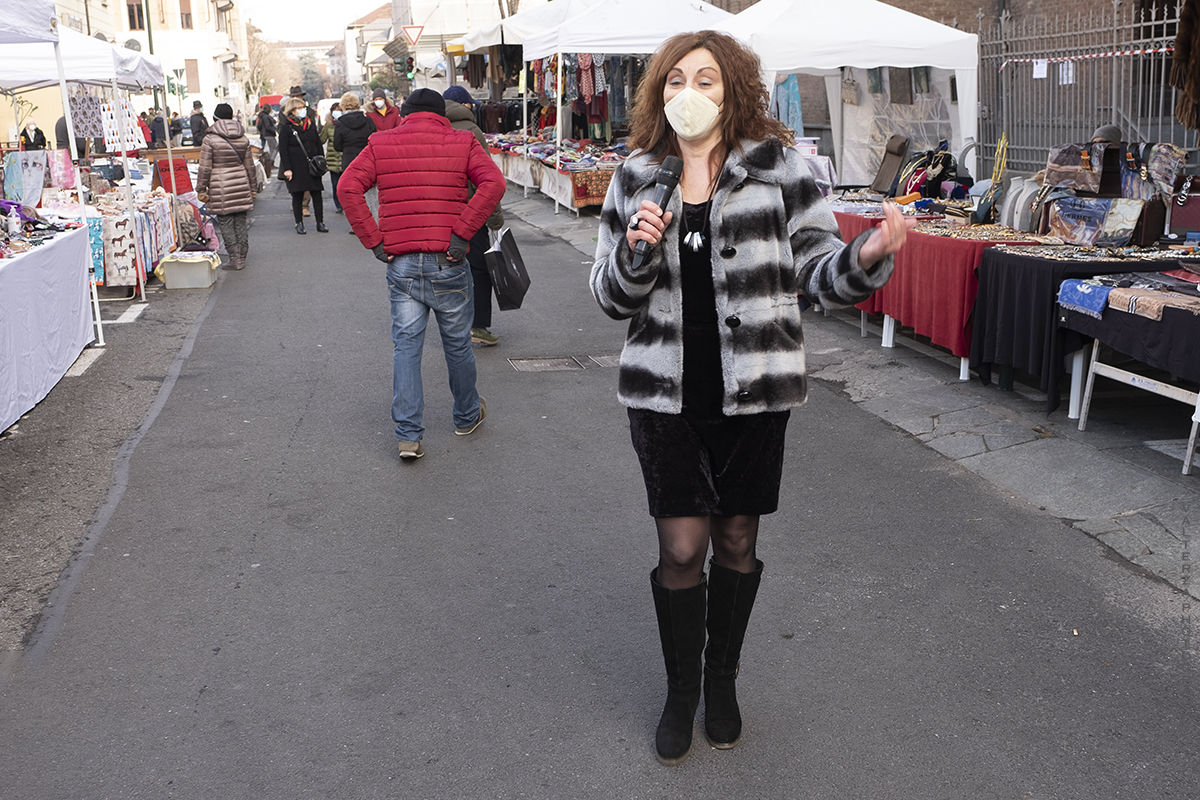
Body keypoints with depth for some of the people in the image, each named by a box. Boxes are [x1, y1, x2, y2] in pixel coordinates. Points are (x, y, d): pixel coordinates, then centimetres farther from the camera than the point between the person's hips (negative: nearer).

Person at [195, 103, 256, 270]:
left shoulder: (210, 139, -8)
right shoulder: (243, 138, 5)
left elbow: (205, 168, -8)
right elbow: (250, 166, 12)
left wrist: (201, 189, 0)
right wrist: (252, 187, 21)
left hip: (220, 188, -4)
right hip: (241, 185, 4)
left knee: (226, 222, 2)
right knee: (241, 221, 10)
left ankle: (235, 258, -1)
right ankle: (242, 257, 15)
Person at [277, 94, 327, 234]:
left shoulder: (311, 124, 10)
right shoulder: (286, 127, -3)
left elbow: (318, 144, 16)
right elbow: (283, 149, -5)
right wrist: (287, 169, -12)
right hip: (296, 167, -4)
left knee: (316, 194, 1)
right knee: (297, 195, 2)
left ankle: (320, 223, 7)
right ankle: (299, 223, 10)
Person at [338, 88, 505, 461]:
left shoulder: (381, 144, 7)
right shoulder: (462, 142, 4)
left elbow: (348, 187, -5)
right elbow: (493, 183, -12)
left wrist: (373, 240, -3)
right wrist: (461, 232, -13)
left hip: (401, 263, 1)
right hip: (448, 262, -1)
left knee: (405, 346, 5)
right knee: (457, 343, 15)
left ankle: (408, 436, 1)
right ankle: (467, 416, 34)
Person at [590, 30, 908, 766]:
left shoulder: (776, 165, -4)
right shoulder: (636, 179, 3)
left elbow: (817, 270, -4)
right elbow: (611, 297, 5)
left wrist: (868, 257, -26)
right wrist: (635, 253, -16)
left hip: (753, 391, -1)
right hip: (667, 393, 1)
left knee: (737, 540, 12)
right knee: (682, 547, 3)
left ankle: (723, 679, 35)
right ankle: (681, 692, 26)